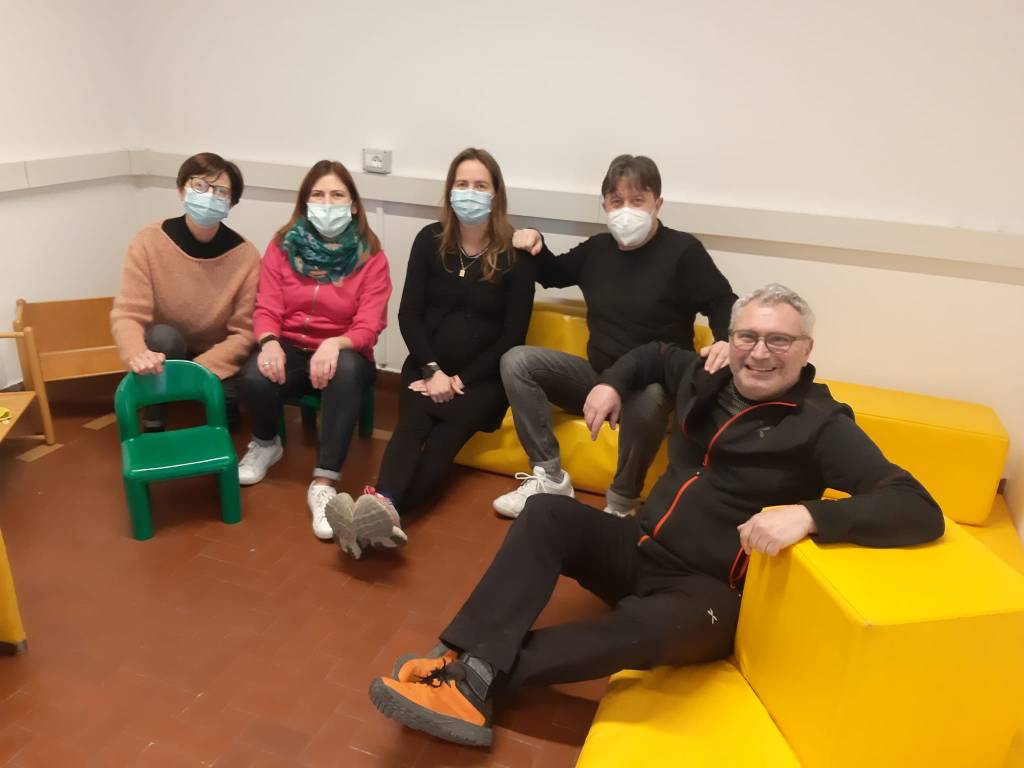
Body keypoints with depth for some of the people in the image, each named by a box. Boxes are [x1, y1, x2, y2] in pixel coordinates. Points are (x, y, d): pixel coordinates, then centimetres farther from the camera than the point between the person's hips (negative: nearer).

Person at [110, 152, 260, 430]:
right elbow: (127, 315, -22)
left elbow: (244, 332, -15)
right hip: (165, 352, 0)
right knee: (162, 336, -33)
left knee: (225, 398, -29)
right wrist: (137, 354, -45)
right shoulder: (149, 241, -17)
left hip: (217, 359, 0)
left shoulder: (246, 255, -17)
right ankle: (153, 429, -14)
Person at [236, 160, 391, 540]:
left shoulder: (371, 257, -5)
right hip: (289, 348, 2)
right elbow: (266, 308, -3)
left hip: (342, 352, -2)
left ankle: (323, 484, -34)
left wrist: (334, 344, -35)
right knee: (255, 377, -32)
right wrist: (269, 342, -26)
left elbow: (369, 326, -13)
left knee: (346, 371, -39)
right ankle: (266, 443, 5)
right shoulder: (283, 246, 3)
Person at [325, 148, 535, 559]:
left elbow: (513, 334, -5)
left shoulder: (515, 254, -4)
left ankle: (380, 507, -49)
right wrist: (431, 369, -12)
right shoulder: (430, 239, 3)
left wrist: (463, 380, -12)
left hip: (483, 375, -1)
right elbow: (409, 314, 2)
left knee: (444, 436, -28)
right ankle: (383, 510, -51)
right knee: (412, 426, -28)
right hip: (428, 365, 2)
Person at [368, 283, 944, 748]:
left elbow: (921, 512, -21)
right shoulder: (707, 380, 6)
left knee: (653, 625, -38)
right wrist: (612, 384, 8)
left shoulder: (822, 427, -11)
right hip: (641, 552, 6)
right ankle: (471, 656, -29)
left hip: (709, 594, -6)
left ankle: (476, 675, -28)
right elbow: (654, 354, 29)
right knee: (548, 512, -16)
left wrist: (808, 514, -37)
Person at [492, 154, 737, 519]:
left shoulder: (682, 250, -6)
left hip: (653, 383, -5)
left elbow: (724, 304, -7)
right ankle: (551, 478, -13)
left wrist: (726, 340, -30)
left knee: (646, 398, -42)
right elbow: (554, 275, 27)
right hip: (598, 377, 6)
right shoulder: (597, 248, 10)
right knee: (516, 361, -12)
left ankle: (622, 503, -19)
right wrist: (537, 246, 5)